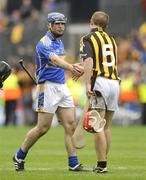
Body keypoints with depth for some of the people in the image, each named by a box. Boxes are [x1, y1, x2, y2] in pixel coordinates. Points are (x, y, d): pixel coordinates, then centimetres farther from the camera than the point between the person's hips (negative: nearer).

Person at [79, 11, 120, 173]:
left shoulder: (88, 39, 0)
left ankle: (102, 164, -11)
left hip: (99, 82, -6)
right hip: (115, 82, 6)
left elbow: (88, 61, -15)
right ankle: (102, 163, 15)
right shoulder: (111, 39, 20)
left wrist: (87, 84, -21)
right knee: (106, 127, 12)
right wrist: (82, 70, 33)